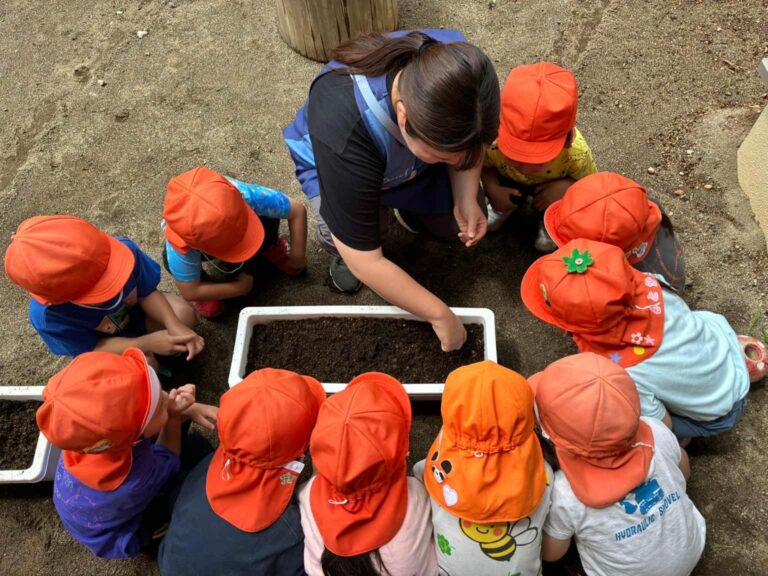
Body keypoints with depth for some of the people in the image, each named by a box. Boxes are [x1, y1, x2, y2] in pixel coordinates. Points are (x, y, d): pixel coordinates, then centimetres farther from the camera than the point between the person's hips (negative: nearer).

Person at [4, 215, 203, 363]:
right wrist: (147, 343, -35)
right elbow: (90, 349, -25)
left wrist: (174, 326, -35)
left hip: (134, 310, 3)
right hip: (101, 342, -2)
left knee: (184, 315, -23)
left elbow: (147, 292, -20)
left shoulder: (122, 250, -36)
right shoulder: (48, 315, -38)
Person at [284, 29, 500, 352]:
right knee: (348, 238, -31)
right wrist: (440, 315, -32)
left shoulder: (455, 69, -33)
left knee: (456, 225, -9)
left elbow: (468, 142, -9)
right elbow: (364, 262, -39)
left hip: (405, 158, 4)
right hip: (330, 160, -4)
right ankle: (337, 244, 6)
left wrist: (466, 199, -26)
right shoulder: (345, 129, -46)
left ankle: (402, 201, 22)